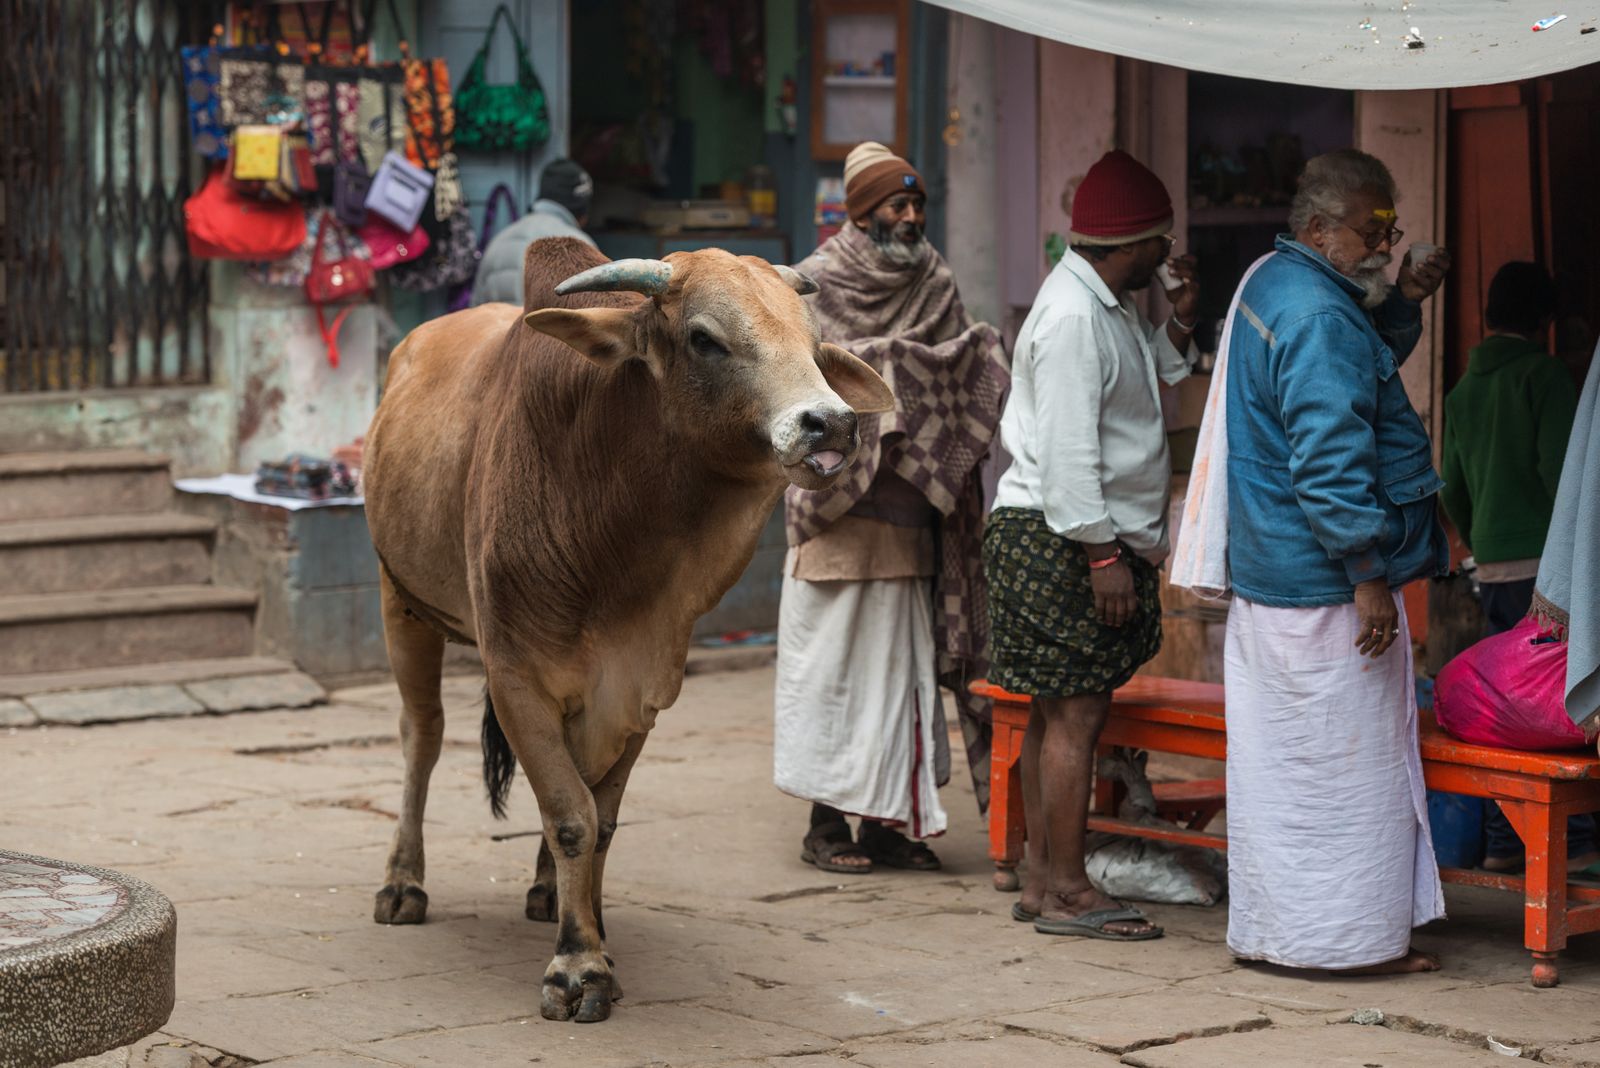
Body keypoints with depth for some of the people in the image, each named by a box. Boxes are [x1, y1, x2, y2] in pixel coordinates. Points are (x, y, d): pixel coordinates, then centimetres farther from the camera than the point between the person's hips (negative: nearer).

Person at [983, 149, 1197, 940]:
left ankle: (1041, 880, 17)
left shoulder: (1108, 307, 15)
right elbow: (1066, 449, -21)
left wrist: (1179, 321, 13)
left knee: (1058, 712, 12)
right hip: (1058, 539, -11)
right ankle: (1066, 891, -5)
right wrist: (1102, 554, -22)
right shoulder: (1074, 316, -17)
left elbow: (1148, 383, 25)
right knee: (1075, 712, -8)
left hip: (1083, 536, 11)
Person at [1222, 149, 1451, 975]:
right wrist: (1370, 574, -21)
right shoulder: (1321, 319, -20)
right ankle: (1354, 935, 6)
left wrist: (1404, 302, 9)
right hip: (1326, 589, -10)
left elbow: (1363, 365, 26)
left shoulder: (1271, 286, 13)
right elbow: (1329, 464, -25)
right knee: (1352, 756, -1)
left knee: (1277, 756, 13)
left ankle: (1270, 928, 20)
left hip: (1264, 579, 10)